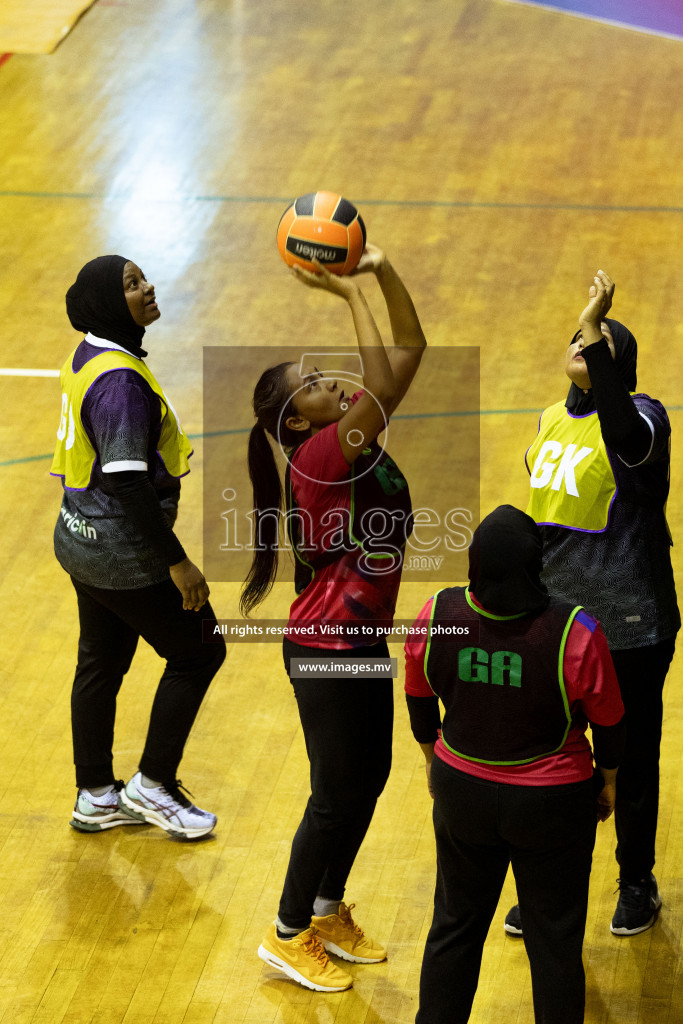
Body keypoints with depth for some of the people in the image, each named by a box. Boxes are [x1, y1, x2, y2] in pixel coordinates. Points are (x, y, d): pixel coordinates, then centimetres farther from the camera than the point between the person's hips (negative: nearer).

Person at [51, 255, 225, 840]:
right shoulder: (119, 380, -26)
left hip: (86, 542, 9)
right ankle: (151, 787, 14)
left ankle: (96, 798, 29)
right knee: (199, 652, 5)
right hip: (124, 553, -9)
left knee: (102, 665, 18)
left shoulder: (92, 356, 4)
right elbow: (128, 482, -28)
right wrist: (177, 562, -24)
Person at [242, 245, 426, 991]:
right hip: (326, 649, -9)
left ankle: (328, 911, 37)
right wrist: (350, 294, -33)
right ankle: (289, 935, 20)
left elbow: (410, 348, 0)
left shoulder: (357, 438, 0)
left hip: (365, 640, 9)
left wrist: (380, 268, -13)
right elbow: (381, 387, -40)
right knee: (338, 795, 4)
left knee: (370, 776, 19)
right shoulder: (321, 455, -24)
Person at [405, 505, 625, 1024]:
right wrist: (609, 781, 10)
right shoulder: (574, 632, -25)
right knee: (555, 941, 14)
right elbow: (607, 721, -10)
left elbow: (419, 699, 2)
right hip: (553, 805, -3)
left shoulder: (436, 617, -16)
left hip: (462, 791, 3)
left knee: (455, 927, 21)